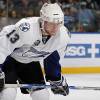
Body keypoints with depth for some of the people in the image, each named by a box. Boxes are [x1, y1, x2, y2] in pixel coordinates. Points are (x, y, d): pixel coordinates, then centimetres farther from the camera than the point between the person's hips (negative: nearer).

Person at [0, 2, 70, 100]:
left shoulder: (63, 35, -18)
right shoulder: (26, 28, -38)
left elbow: (53, 57, 2)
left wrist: (56, 78, 9)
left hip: (30, 62, 6)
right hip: (9, 58, -6)